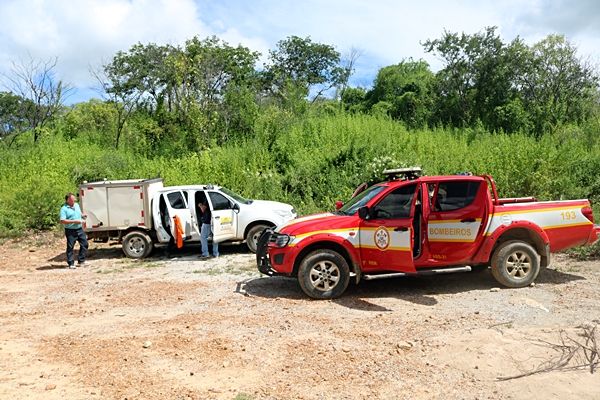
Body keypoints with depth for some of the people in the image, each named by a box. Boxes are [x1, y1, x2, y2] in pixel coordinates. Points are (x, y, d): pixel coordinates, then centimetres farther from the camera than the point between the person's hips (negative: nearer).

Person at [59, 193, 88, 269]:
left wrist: (82, 215, 5)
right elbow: (62, 221, -18)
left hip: (80, 229, 7)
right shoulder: (64, 208, -10)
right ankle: (71, 263, 8)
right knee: (70, 247, 0)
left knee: (84, 244, 7)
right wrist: (74, 221, -21)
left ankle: (81, 261, 18)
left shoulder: (77, 205, 12)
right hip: (70, 231, -7)